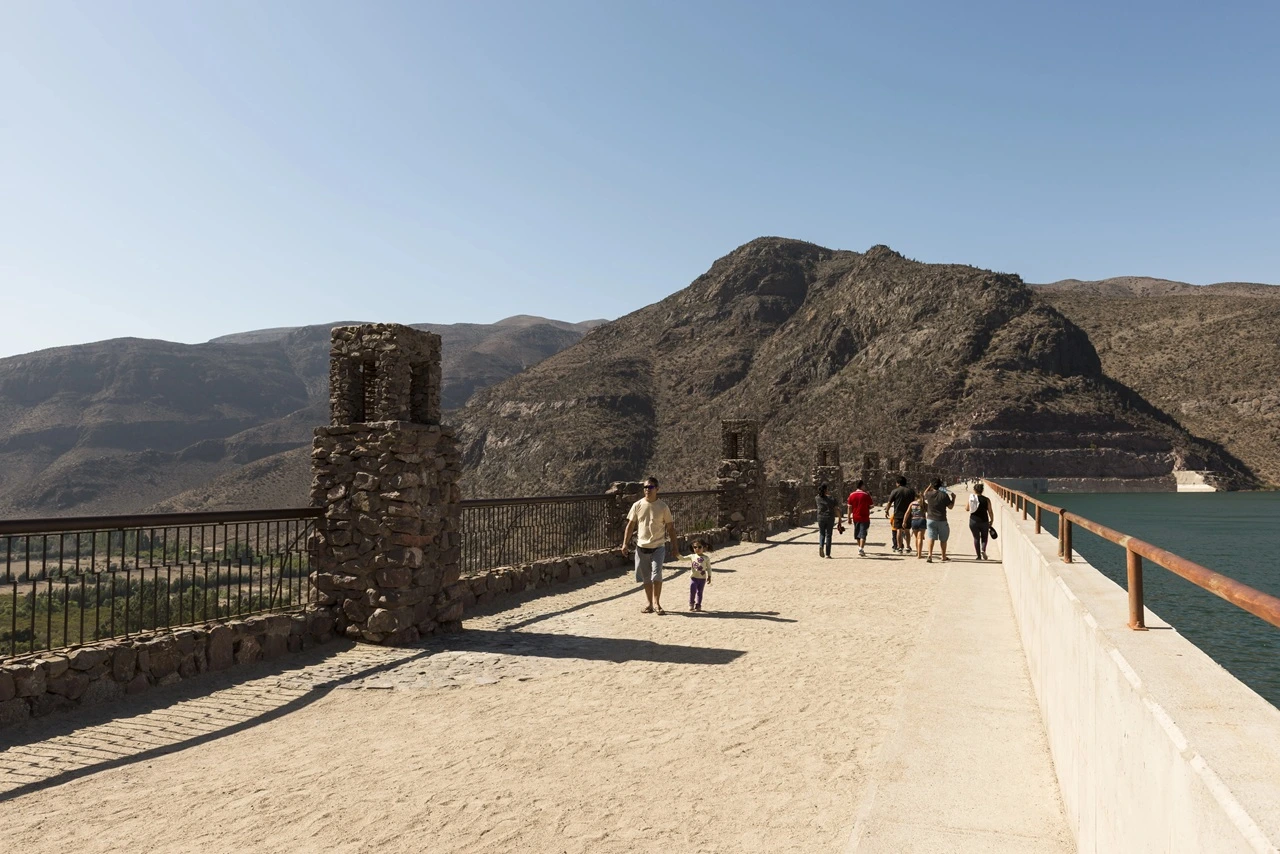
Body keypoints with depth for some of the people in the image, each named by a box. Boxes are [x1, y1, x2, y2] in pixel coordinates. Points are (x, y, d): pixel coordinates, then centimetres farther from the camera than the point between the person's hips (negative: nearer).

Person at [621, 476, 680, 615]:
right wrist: (625, 543, -1)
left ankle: (656, 602, -2)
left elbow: (670, 527, 1)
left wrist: (675, 547, -1)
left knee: (656, 575, -15)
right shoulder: (637, 505, 1)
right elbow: (631, 525, 6)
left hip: (658, 546, -2)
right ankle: (651, 604, 20)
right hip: (642, 546, 2)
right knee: (646, 578, 9)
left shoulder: (663, 507, -3)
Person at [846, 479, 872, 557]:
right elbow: (870, 506, -2)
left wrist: (849, 517, 8)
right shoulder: (866, 495, -7)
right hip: (864, 517, -4)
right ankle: (861, 549, -20)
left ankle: (860, 548, 31)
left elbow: (849, 507, 3)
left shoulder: (852, 495, 2)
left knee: (857, 534, 18)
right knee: (863, 534, -7)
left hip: (855, 518, 4)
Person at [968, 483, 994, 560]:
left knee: (976, 538, 10)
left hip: (973, 521, 0)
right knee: (984, 537, 17)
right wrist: (991, 521, 8)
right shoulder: (986, 500, -6)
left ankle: (979, 556, 9)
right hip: (984, 521, 0)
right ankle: (983, 550, -8)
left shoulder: (971, 498, -4)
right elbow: (990, 512, -4)